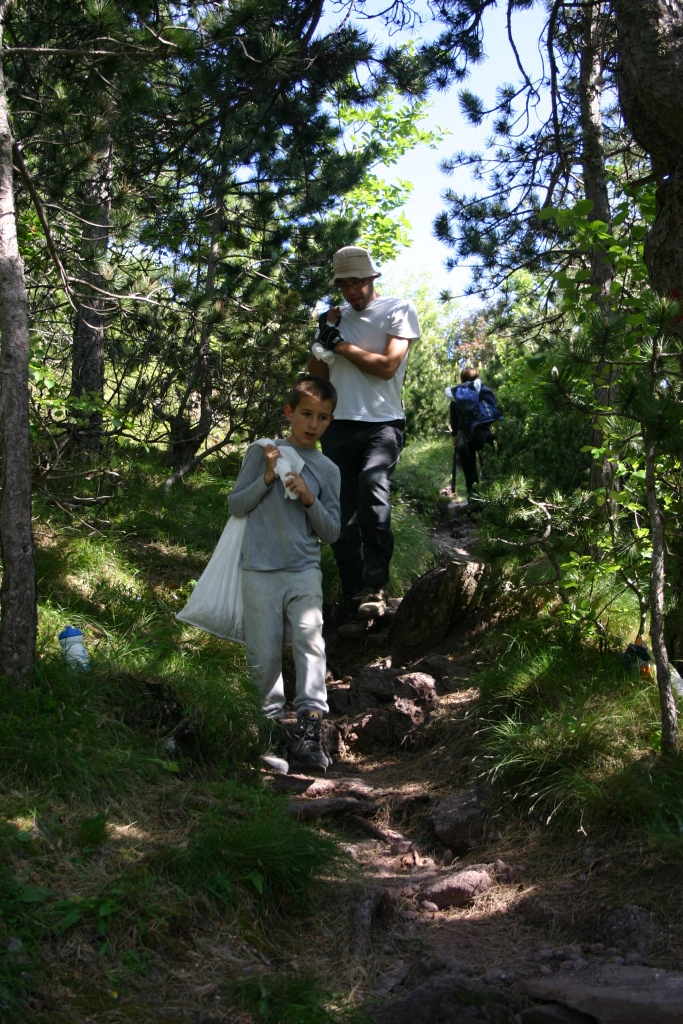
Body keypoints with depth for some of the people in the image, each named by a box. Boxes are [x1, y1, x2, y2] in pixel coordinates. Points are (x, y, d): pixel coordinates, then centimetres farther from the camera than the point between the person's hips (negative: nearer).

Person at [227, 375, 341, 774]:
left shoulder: (328, 470, 8)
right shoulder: (263, 452, 5)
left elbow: (332, 532, 8)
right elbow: (236, 505, 5)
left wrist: (310, 501, -9)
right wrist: (266, 478, -10)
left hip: (304, 571, 0)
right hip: (260, 571, 0)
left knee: (310, 639, -19)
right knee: (264, 656, 0)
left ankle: (311, 724, -19)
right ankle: (276, 728, 11)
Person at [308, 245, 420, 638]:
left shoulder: (400, 309, 2)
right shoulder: (337, 316, 17)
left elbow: (387, 366, -9)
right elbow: (317, 373, 14)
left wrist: (341, 344, -3)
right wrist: (323, 338, -2)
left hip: (383, 423, -5)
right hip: (340, 426, 5)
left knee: (372, 482, -34)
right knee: (343, 519, 1)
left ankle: (375, 587, -26)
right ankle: (358, 606, 8)